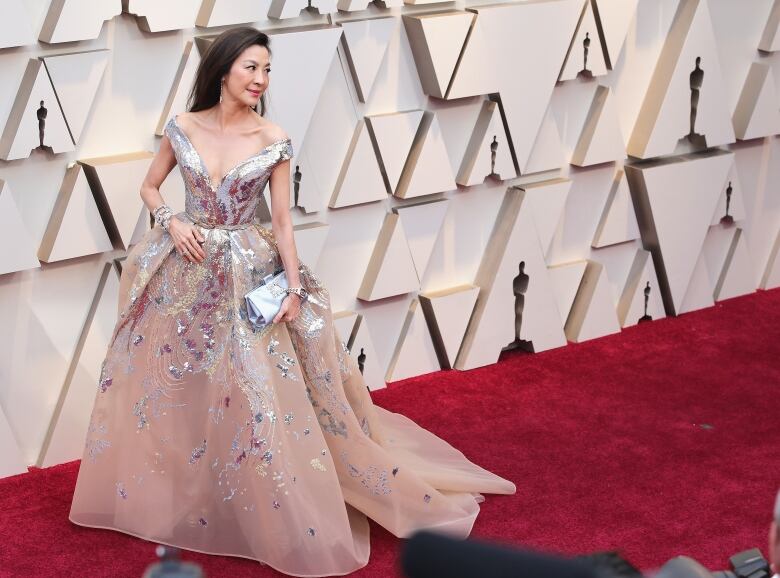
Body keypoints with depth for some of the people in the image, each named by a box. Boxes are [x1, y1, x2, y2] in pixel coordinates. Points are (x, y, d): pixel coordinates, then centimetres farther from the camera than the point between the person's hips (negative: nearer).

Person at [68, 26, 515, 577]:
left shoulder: (273, 140, -6)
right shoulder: (182, 127, -2)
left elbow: (282, 220, -4)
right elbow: (150, 186, 11)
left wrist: (295, 287, -10)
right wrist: (172, 222, -9)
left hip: (247, 278, -2)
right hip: (184, 275, 2)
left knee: (256, 396, -4)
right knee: (167, 389, 10)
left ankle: (277, 518, 10)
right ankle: (167, 497, 31)